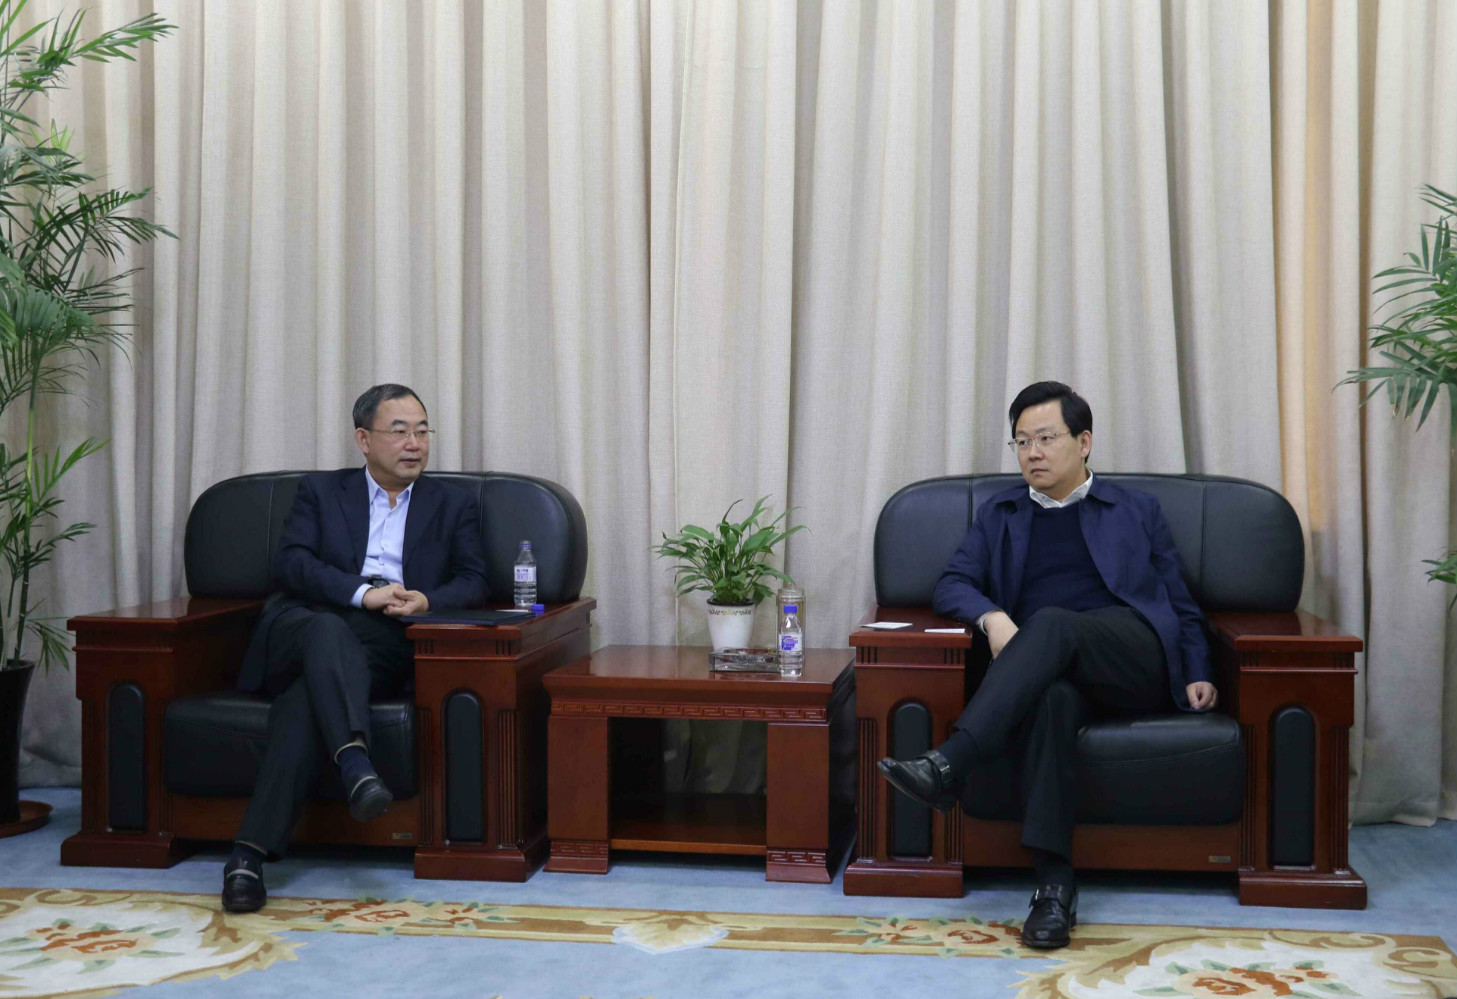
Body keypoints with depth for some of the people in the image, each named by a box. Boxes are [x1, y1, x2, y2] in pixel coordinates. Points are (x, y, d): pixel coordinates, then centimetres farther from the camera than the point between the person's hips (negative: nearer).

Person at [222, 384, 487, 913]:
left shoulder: (453, 505, 23)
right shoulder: (320, 491, 20)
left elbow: (472, 582, 11)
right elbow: (290, 562, 3)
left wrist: (426, 601, -13)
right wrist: (362, 592, -14)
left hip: (386, 644, 0)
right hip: (304, 627, 1)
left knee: (311, 693, -34)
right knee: (328, 631, -38)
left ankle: (252, 852, -42)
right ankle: (355, 763, -60)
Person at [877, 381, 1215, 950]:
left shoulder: (1137, 511, 23)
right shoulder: (999, 515, 26)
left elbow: (1181, 606, 19)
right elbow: (952, 584, 13)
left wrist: (1197, 673, 2)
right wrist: (991, 616, -10)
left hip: (1133, 658, -1)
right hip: (1051, 665, 1)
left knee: (1051, 623, -34)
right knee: (1053, 696, -37)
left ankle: (950, 764, -49)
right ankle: (1054, 882, -43)